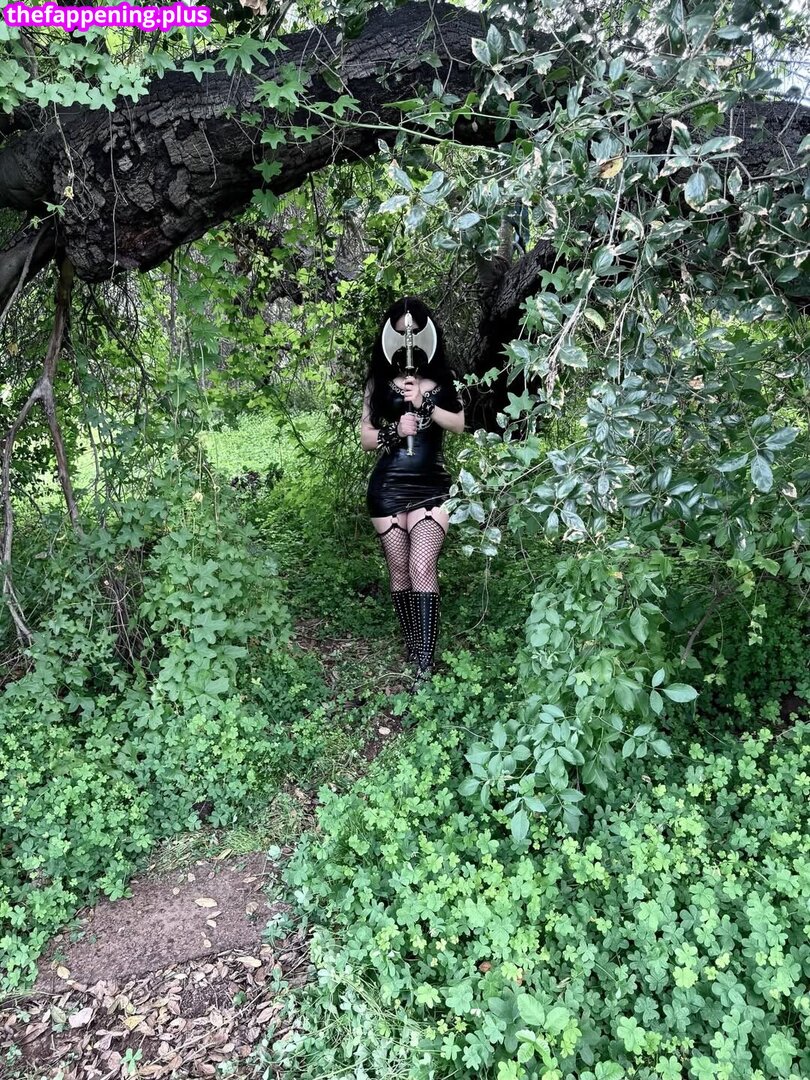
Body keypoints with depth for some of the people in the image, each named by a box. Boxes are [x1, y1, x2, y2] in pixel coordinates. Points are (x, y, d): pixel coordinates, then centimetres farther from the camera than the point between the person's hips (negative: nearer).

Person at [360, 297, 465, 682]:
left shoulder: (441, 378, 8)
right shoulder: (379, 380, 7)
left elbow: (460, 424, 0)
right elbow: (365, 437, 5)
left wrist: (424, 404, -14)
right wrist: (394, 430, -15)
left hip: (430, 486, -1)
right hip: (388, 487, 1)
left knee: (422, 568, -14)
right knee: (399, 571, 6)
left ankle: (425, 664, -14)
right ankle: (412, 646, 22)